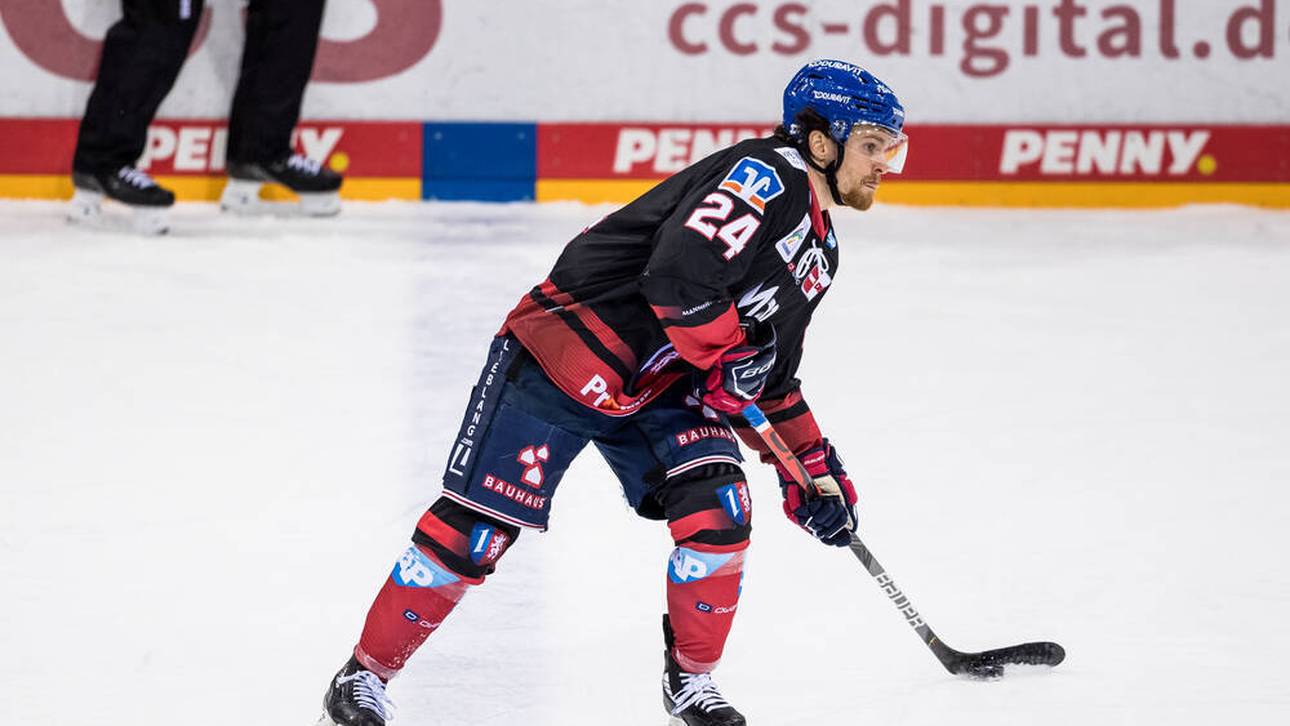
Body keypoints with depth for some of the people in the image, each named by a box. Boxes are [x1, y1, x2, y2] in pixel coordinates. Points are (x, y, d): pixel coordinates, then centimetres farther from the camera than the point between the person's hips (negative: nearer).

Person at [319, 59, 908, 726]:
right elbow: (678, 276, -30)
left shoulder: (818, 250, 14)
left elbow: (769, 370, 24)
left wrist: (813, 466, 21)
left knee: (718, 513, -10)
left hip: (662, 384, 9)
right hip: (567, 350, -9)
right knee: (477, 530, -7)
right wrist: (728, 356, -18)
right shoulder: (766, 177, -18)